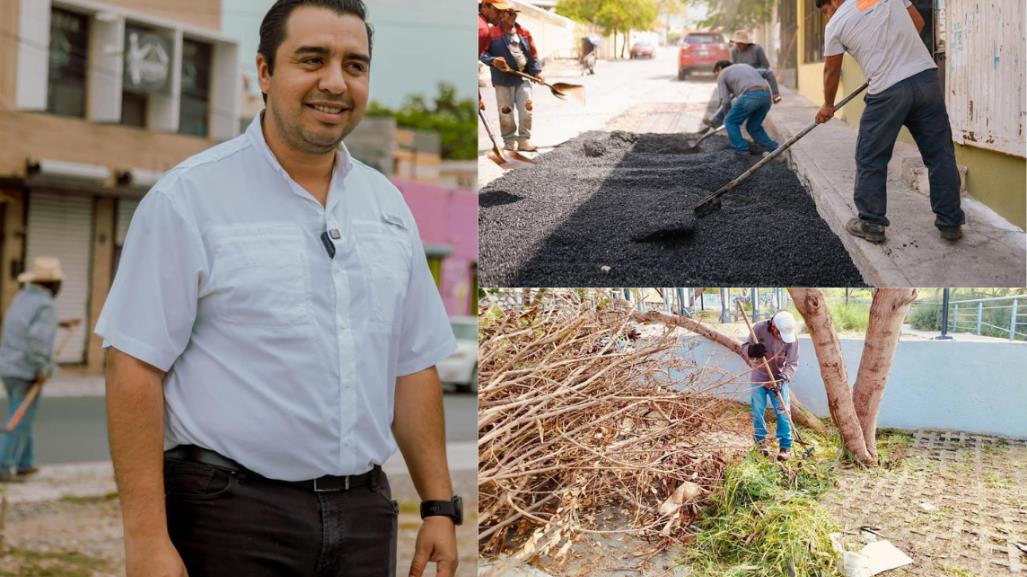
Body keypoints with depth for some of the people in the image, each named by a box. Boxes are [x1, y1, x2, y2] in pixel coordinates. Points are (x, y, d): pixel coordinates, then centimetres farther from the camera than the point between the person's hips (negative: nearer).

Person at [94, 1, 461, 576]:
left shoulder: (388, 205, 9)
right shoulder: (189, 197, -8)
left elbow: (413, 366, 12)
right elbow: (136, 368, -12)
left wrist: (439, 507, 8)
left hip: (365, 512, 5)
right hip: (233, 513, -5)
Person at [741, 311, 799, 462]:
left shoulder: (791, 337, -19)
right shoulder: (759, 328, -19)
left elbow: (792, 363, -15)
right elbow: (744, 346, -9)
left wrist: (782, 379, -30)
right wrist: (752, 350, -33)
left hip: (779, 378, -1)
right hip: (759, 377, 1)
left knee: (782, 413, -5)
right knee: (758, 411, 5)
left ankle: (785, 447, 2)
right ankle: (761, 440, 24)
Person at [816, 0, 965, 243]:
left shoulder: (836, 24, 5)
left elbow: (831, 71, 16)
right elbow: (918, 23, 22)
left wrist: (827, 106, 31)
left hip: (888, 91, -4)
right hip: (927, 77, 4)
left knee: (870, 160, 12)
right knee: (940, 155, 10)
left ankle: (871, 224, 17)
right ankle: (951, 223, 16)